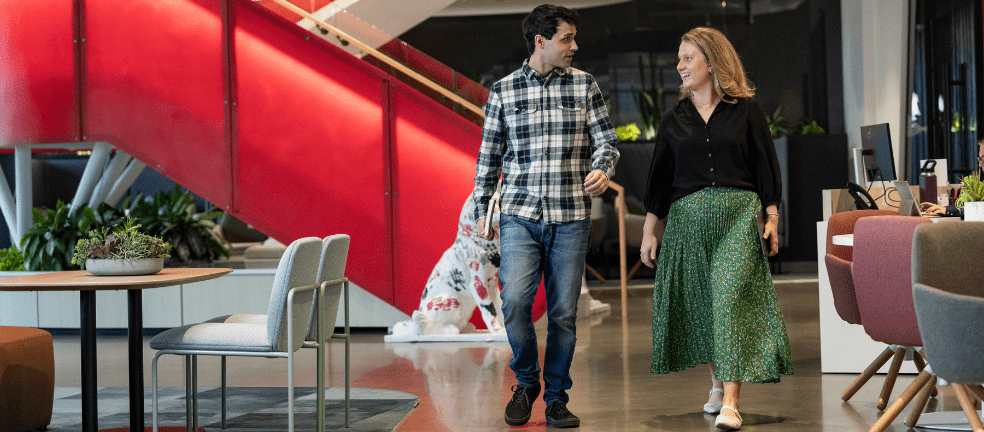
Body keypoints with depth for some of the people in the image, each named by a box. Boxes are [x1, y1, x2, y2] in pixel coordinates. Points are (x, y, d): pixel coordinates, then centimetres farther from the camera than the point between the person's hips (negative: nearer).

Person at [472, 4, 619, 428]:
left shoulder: (584, 85, 7)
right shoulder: (502, 91, 6)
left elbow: (606, 141, 6)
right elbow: (489, 156, 12)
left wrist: (602, 170, -16)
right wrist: (481, 211, 11)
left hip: (570, 218, 1)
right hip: (520, 214, -1)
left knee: (563, 312, 3)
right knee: (514, 299, -16)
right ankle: (526, 381, 9)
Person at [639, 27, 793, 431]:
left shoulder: (745, 110, 4)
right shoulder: (675, 118, 12)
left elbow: (766, 166, 5)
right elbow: (660, 175, 14)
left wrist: (771, 219, -1)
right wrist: (650, 230, 10)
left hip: (739, 215, -4)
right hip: (687, 217, 4)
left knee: (730, 298, -14)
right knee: (699, 302, 6)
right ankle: (718, 383, 26)